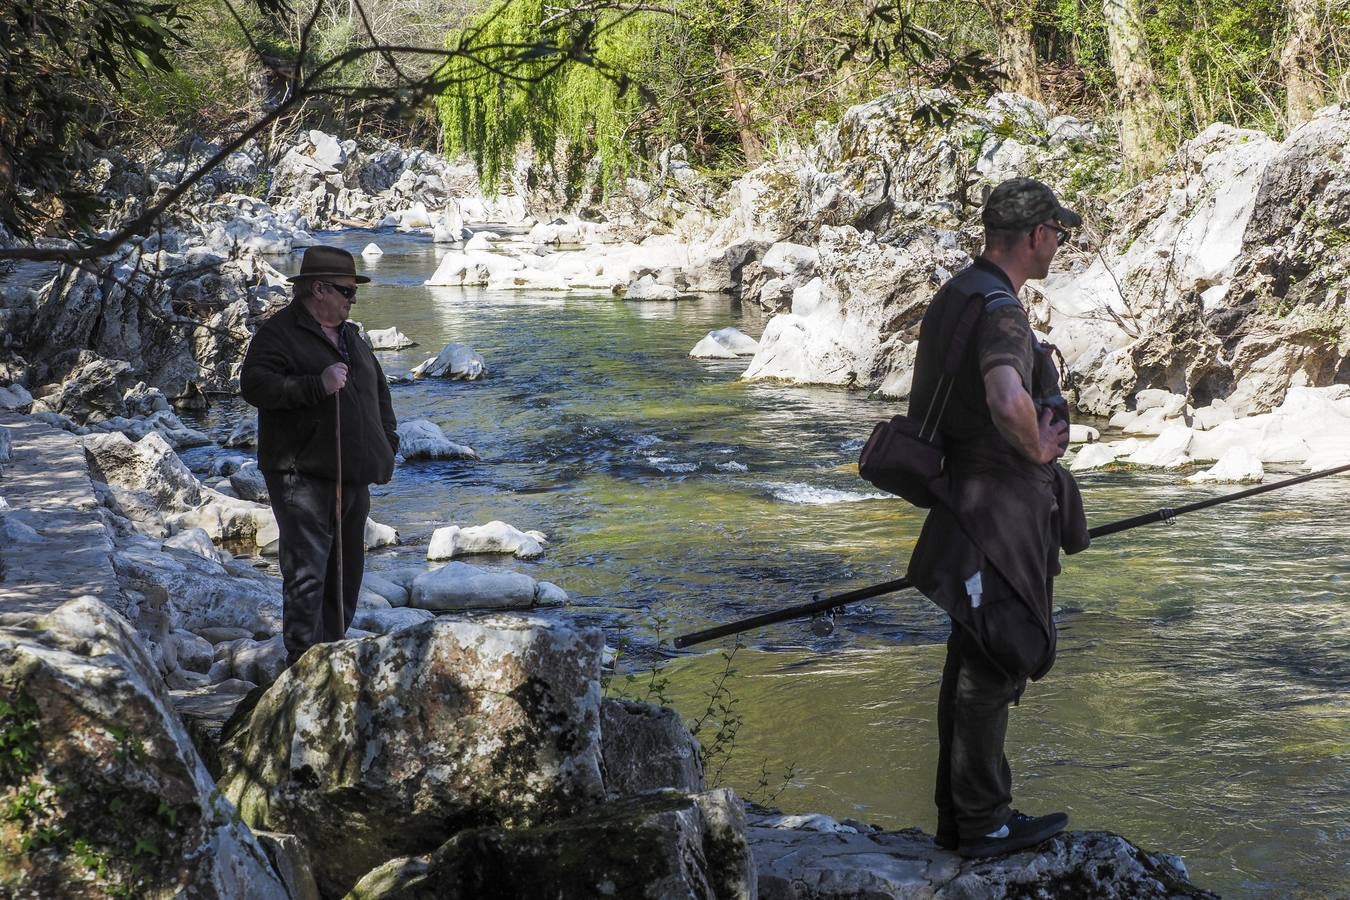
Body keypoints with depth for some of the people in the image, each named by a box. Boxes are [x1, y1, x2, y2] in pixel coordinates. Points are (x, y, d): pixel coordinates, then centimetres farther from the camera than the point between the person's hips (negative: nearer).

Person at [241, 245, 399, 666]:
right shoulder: (279, 333, -7)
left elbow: (378, 389, 30)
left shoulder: (350, 336, 20)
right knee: (306, 572, -13)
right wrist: (317, 385, -28)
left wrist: (387, 440, 19)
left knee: (346, 572, 13)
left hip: (352, 475, 8)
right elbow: (255, 384, -21)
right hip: (303, 475, -8)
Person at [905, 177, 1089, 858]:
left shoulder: (956, 294, 12)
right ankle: (982, 825, 6)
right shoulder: (999, 308, -20)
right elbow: (1008, 404, -38)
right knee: (991, 665, -2)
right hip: (997, 512, -10)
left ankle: (961, 816, 24)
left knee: (976, 659, 16)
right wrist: (1039, 449, -18)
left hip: (968, 500, 10)